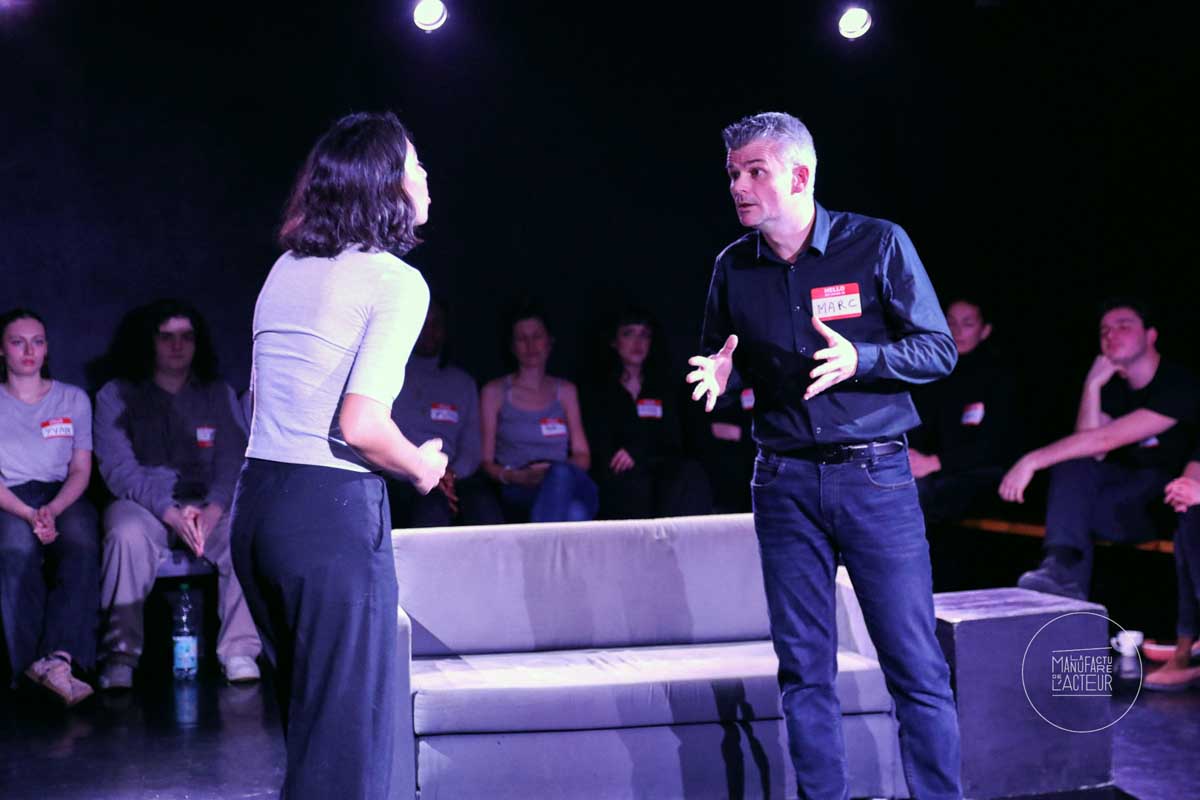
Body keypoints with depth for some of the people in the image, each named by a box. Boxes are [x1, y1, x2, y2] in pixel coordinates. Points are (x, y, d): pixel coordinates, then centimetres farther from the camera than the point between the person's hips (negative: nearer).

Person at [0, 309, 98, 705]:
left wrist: (52, 511, -14)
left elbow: (81, 470, 8)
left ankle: (59, 657, -46)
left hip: (63, 498, 1)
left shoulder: (73, 399, 14)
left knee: (82, 546, -35)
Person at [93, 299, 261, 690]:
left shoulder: (219, 395, 10)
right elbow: (119, 470, -7)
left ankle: (240, 650, -22)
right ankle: (119, 656, -28)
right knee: (128, 534, -36)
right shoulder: (116, 397, 3)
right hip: (142, 502, -1)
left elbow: (232, 463, 2)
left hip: (209, 505, 2)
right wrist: (171, 513, -22)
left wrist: (212, 511, -20)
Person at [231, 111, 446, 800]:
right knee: (348, 732, -1)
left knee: (310, 714, 20)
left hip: (257, 498, 8)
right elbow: (361, 425, -18)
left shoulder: (286, 271, 12)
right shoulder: (398, 281, -10)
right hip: (332, 511, -8)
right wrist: (423, 467, 0)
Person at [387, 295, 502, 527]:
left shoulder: (462, 382, 25)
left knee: (483, 504, -33)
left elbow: (472, 448, 16)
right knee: (433, 508, -38)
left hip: (454, 479, 3)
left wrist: (452, 474, -7)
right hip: (401, 483, -3)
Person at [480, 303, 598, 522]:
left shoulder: (566, 391, 22)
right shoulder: (495, 391, 12)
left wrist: (561, 471, -6)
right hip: (518, 494, -2)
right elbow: (485, 461, 7)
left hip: (573, 487, 2)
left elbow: (583, 456, 18)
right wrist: (516, 476, -14)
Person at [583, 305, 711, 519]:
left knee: (692, 473, -33)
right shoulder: (597, 391, 16)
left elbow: (672, 441, 13)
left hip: (660, 469, 3)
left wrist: (637, 453, -8)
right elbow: (596, 448, 5)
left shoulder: (664, 388, 24)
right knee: (636, 484, -39)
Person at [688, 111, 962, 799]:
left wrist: (858, 359, -19)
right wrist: (720, 374, -5)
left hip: (874, 475, -3)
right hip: (784, 481, 3)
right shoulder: (733, 268, 8)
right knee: (804, 668, 6)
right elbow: (720, 364, 19)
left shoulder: (879, 245, -3)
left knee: (916, 665, -3)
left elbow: (940, 350, -2)